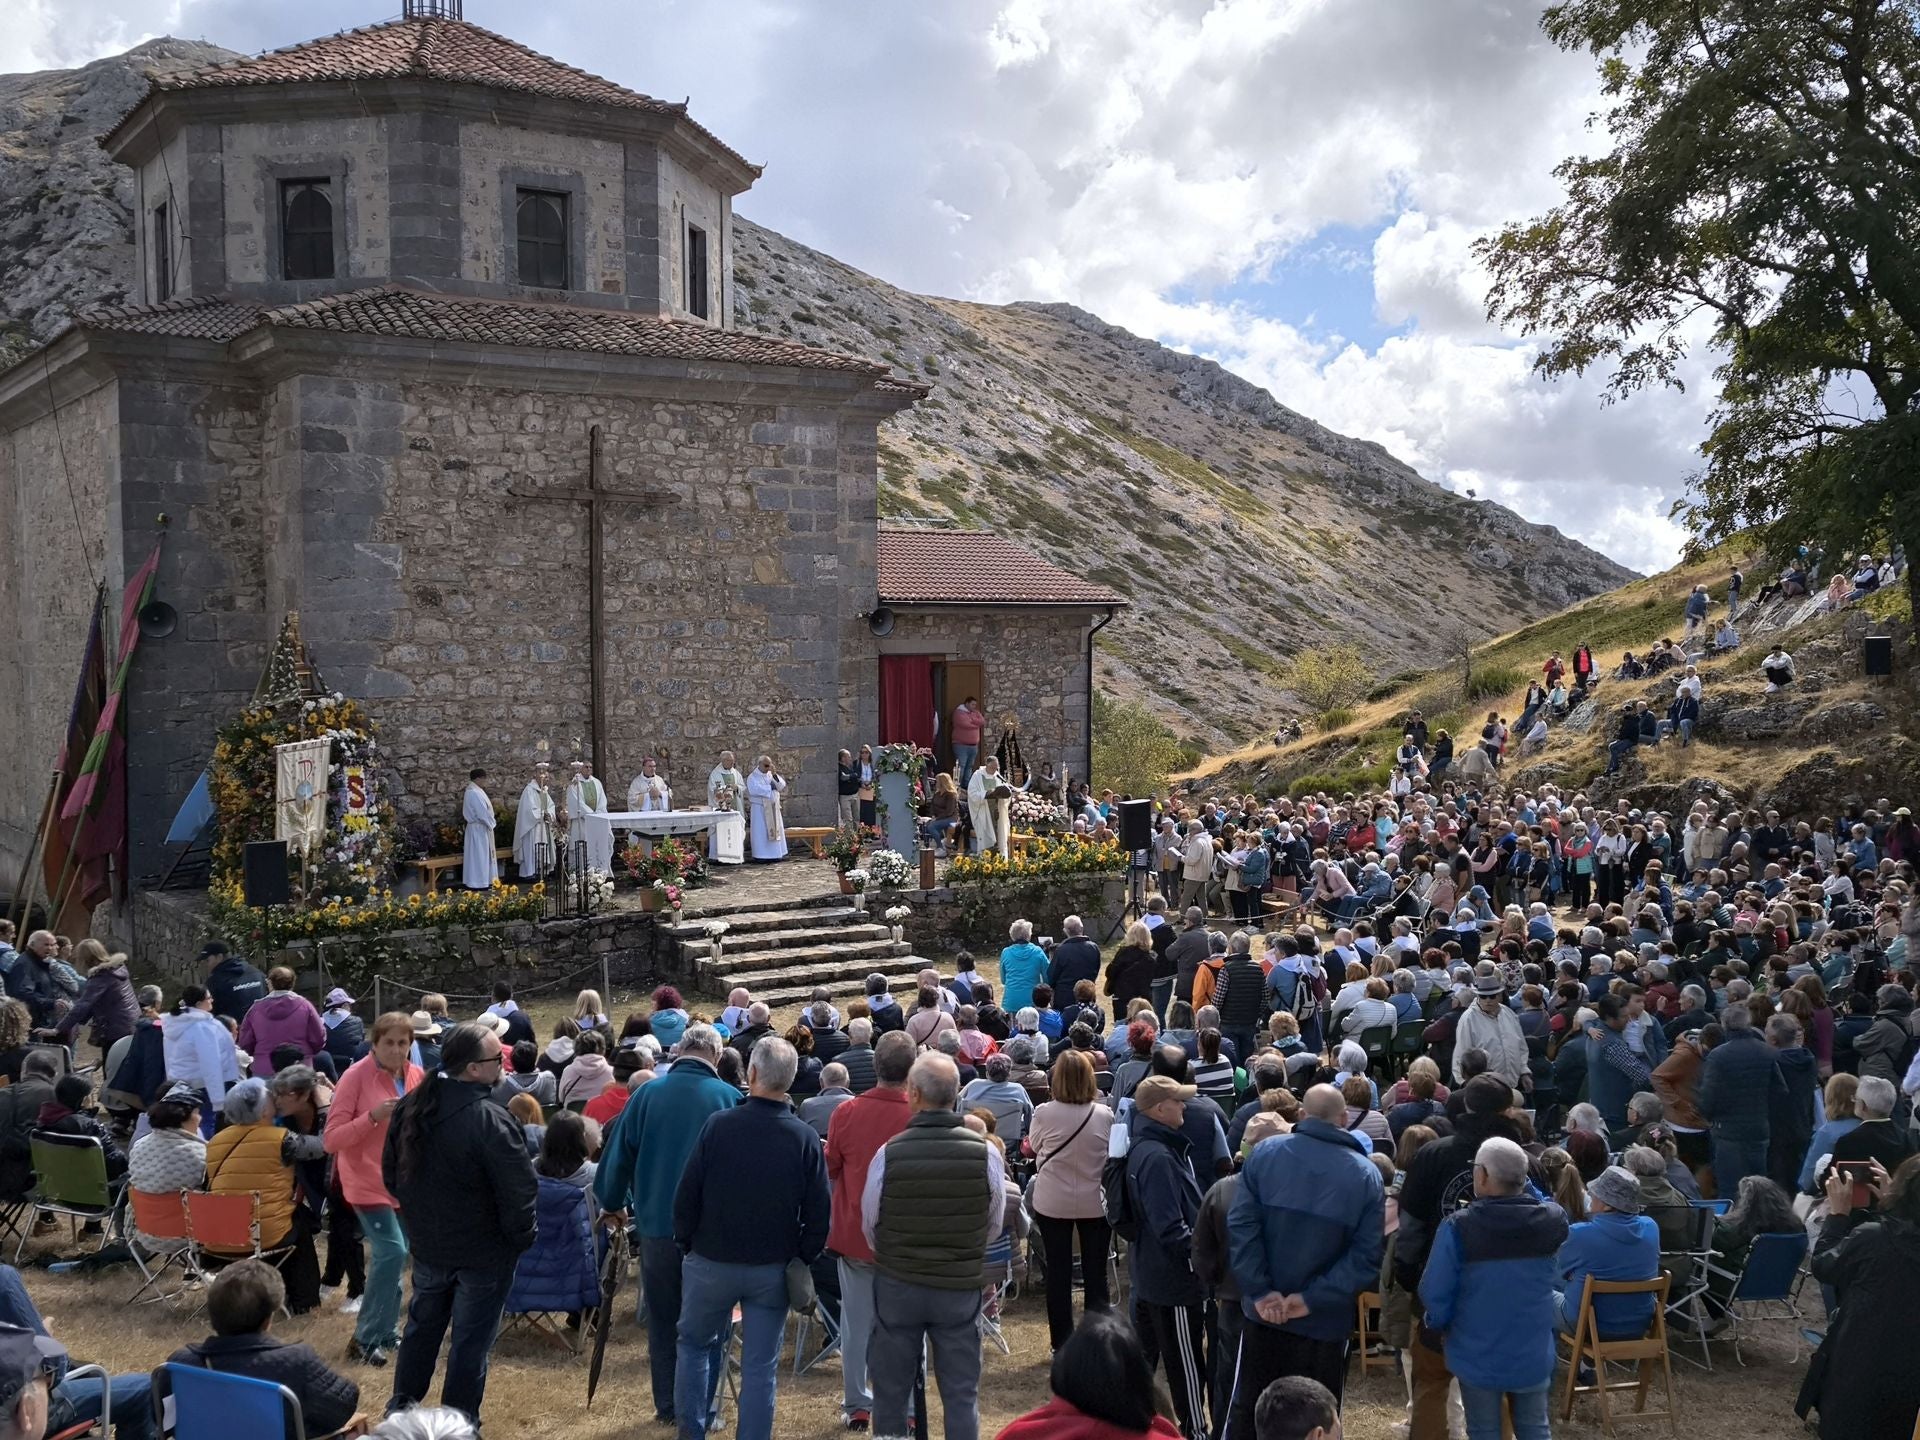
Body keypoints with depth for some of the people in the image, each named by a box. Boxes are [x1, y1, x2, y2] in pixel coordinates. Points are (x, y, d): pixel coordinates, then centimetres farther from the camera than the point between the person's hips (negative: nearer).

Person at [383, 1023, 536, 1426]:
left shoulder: (410, 1107, -6)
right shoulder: (490, 1121, -29)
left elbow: (391, 1172, 8)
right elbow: (519, 1191, -25)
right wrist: (521, 1238, -7)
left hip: (428, 1243, 6)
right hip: (483, 1250, -6)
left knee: (422, 1325, 24)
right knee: (471, 1339, 8)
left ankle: (401, 1407, 36)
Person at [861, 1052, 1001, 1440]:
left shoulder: (888, 1154, -15)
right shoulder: (986, 1154, -13)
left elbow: (870, 1225, -1)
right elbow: (994, 1224, 2)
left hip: (897, 1286, 0)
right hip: (962, 1287, 1)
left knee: (890, 1393, 14)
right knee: (962, 1395, 11)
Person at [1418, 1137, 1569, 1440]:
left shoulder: (1458, 1228, -22)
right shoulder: (1552, 1221, -11)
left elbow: (1435, 1293, -15)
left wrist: (1438, 1326, 4)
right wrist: (1522, 1189, 11)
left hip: (1478, 1355, -3)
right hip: (1533, 1353, 3)